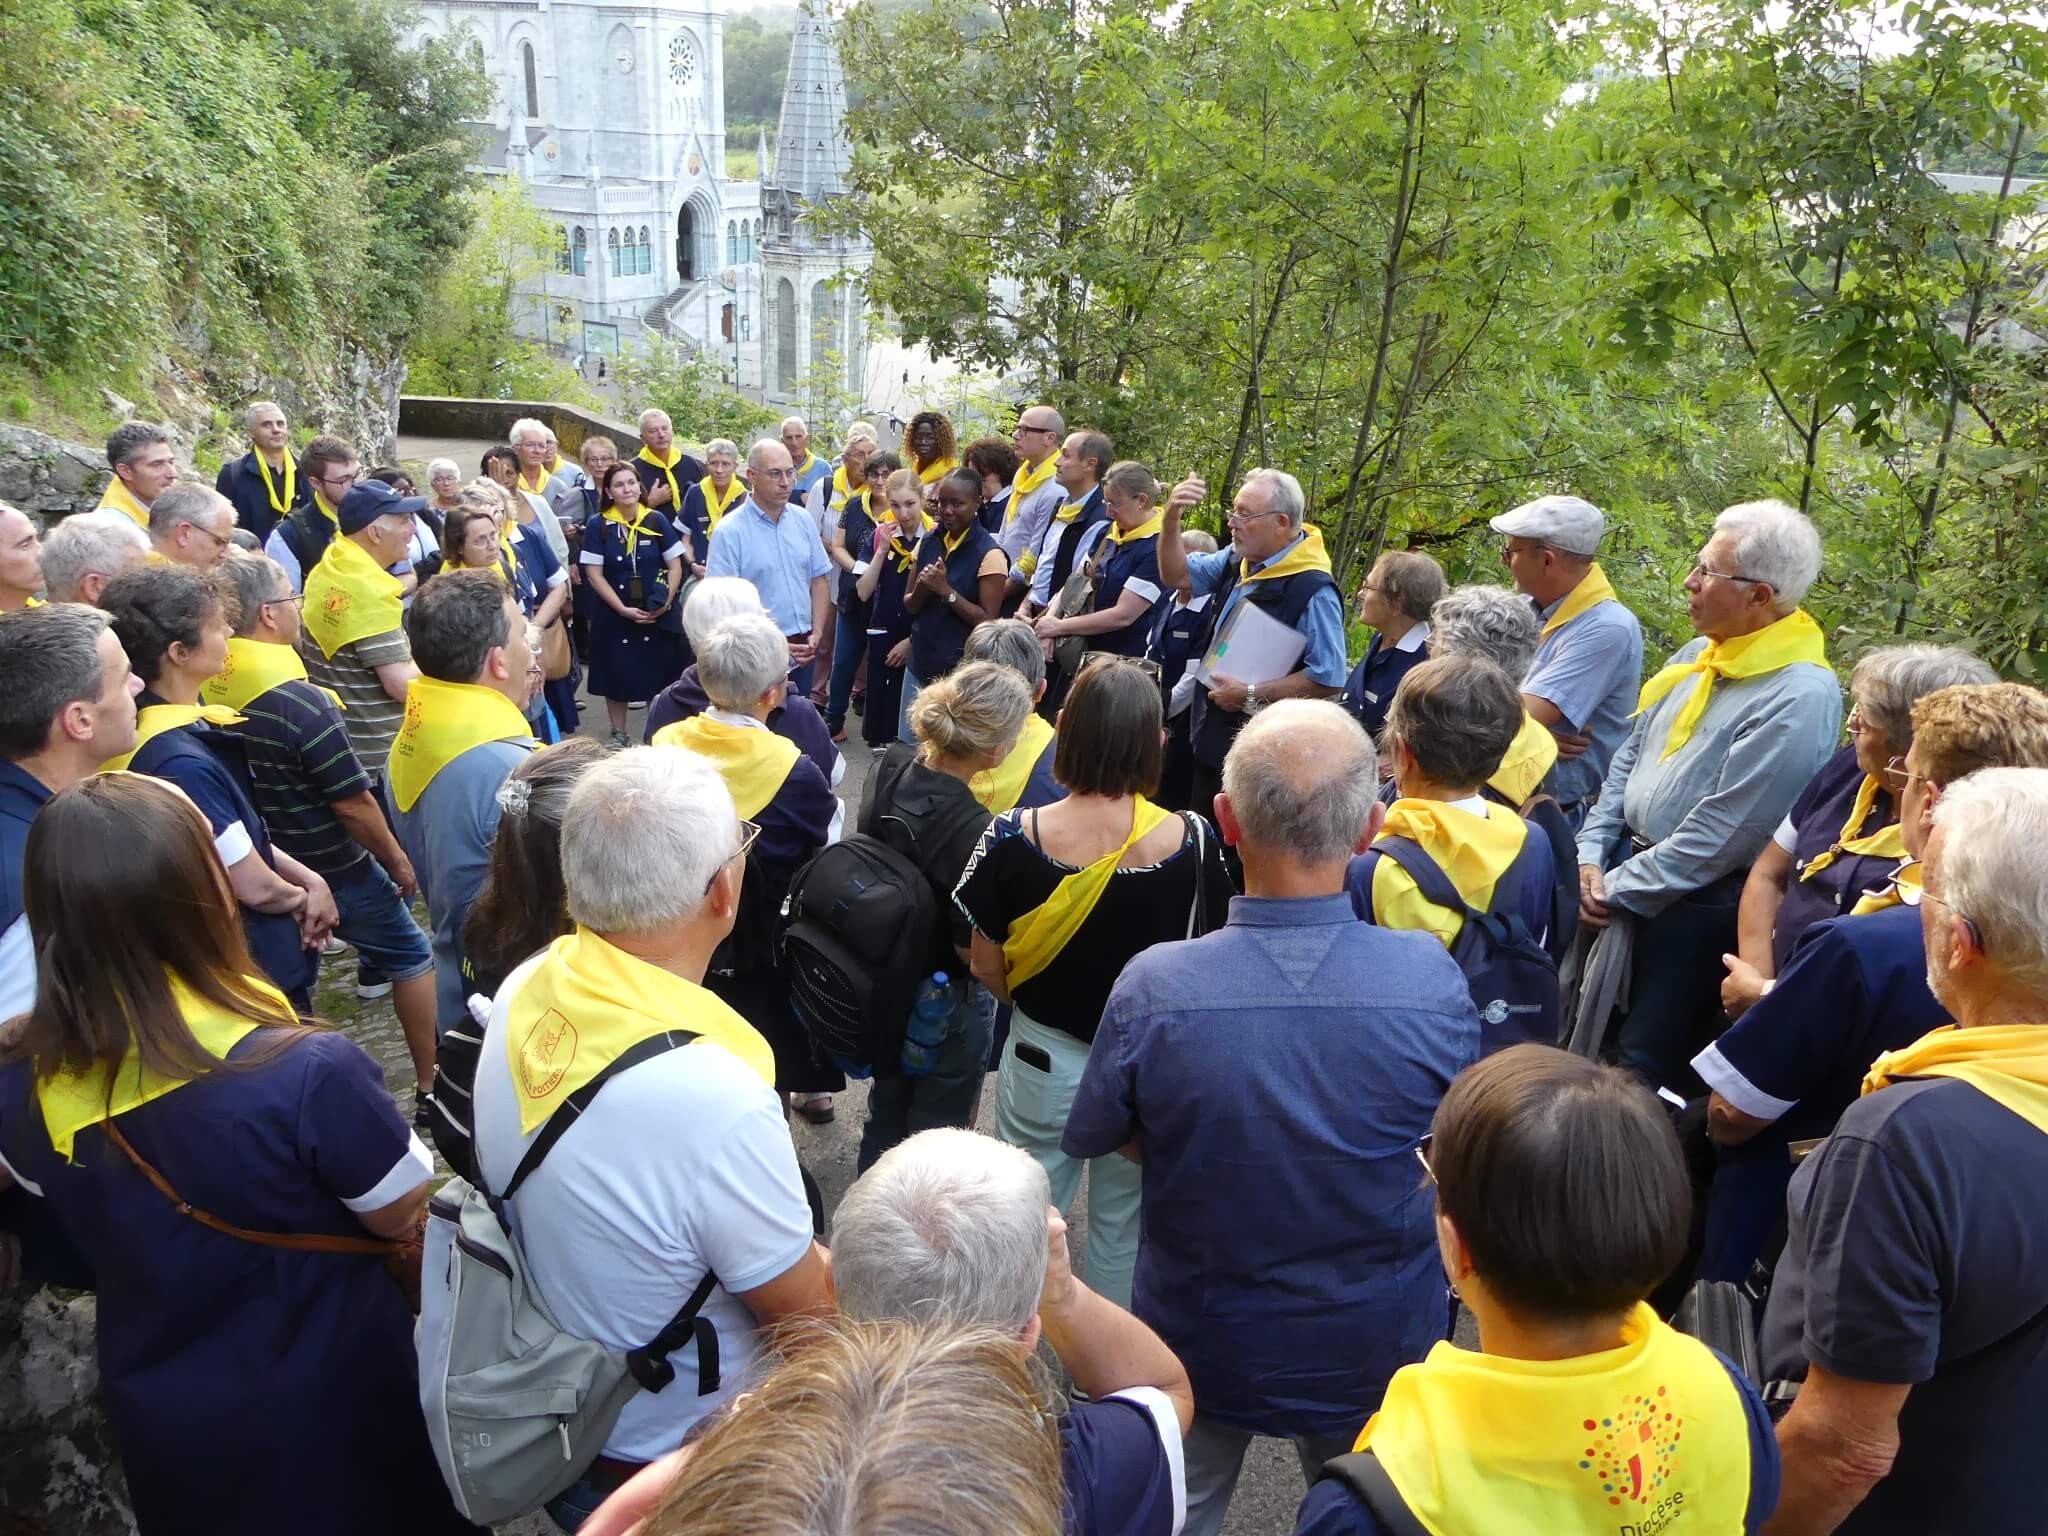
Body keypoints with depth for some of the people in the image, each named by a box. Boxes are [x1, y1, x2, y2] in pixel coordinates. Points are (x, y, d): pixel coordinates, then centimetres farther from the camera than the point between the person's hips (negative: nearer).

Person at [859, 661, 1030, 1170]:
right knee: (938, 1129, 19)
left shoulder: (890, 766, -15)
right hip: (948, 1001, -7)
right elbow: (973, 948, -26)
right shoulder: (975, 832, -36)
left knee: (886, 1108, 30)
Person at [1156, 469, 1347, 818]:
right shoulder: (1239, 559, 2)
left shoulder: (1314, 590, -23)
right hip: (1209, 737, 8)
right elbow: (1176, 576, 13)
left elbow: (1329, 680, -24)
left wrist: (1252, 695, -21)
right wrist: (1171, 519, -4)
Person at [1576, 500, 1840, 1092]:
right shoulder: (1700, 655, 6)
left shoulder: (1801, 697, -21)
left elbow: (1722, 834, -22)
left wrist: (1619, 891, -14)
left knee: (1642, 1068, 2)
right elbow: (1630, 755, 12)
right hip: (1626, 869, 8)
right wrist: (1593, 855, 2)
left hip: (1698, 903, -8)